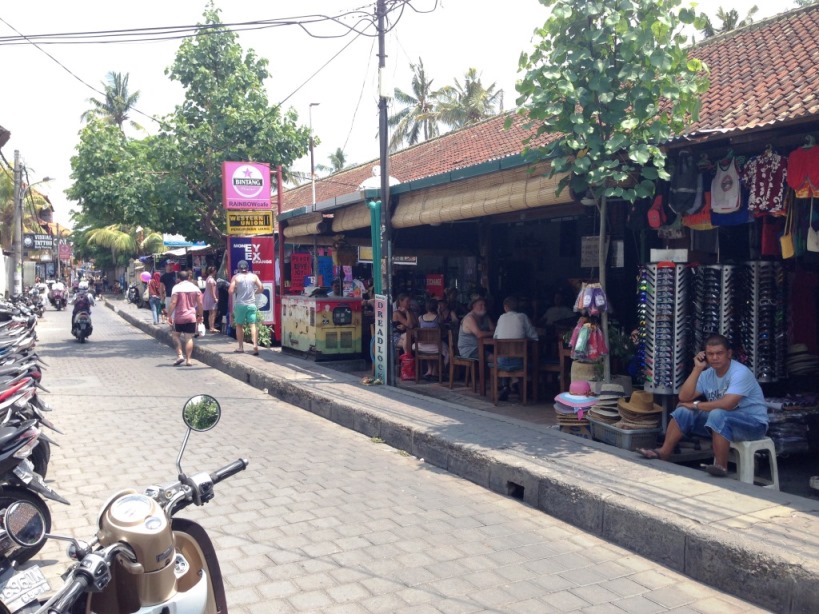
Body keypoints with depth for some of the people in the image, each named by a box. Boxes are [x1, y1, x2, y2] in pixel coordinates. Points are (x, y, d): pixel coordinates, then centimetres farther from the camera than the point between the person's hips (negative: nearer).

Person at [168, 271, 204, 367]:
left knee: (176, 335, 14)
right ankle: (188, 360, 1)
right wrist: (200, 315, 12)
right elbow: (200, 303, 3)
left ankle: (179, 355, 1)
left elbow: (173, 303, -12)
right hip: (191, 316, 2)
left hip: (179, 316, -2)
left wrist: (169, 316, -7)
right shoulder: (195, 288, 4)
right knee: (189, 338, 3)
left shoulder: (176, 288, -5)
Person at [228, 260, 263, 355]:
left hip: (240, 304, -1)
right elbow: (261, 288, 1)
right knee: (253, 325, -2)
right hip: (251, 304, 1)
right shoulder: (253, 276, 6)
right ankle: (255, 345, -19)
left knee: (239, 325, 13)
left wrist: (236, 290, 14)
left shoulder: (236, 277, 0)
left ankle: (241, 347, 15)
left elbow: (230, 291, -7)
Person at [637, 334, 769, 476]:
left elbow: (726, 404, -33)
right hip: (722, 422, 7)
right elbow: (684, 397, -8)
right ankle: (663, 453, -5)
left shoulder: (740, 373, -21)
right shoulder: (707, 374, 1)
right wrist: (697, 369, -13)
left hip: (753, 422, -7)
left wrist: (695, 405, -19)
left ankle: (721, 466, -30)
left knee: (718, 414, -36)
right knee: (683, 411, -7)